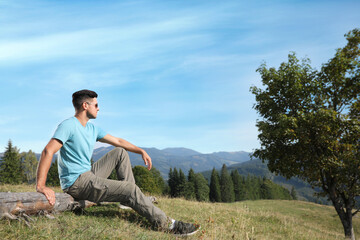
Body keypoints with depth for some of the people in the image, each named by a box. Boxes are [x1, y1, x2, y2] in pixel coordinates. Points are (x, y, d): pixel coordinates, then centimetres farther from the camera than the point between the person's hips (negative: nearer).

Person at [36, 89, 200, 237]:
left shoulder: (92, 129, 12)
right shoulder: (68, 126, -14)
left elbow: (118, 141, 20)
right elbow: (48, 152, -25)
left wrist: (141, 151, 13)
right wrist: (41, 185, -34)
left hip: (88, 175, 10)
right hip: (76, 182, -10)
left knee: (120, 152, 11)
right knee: (131, 190, -19)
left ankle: (131, 199, 4)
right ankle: (166, 224, -14)